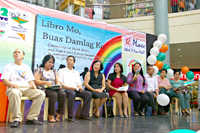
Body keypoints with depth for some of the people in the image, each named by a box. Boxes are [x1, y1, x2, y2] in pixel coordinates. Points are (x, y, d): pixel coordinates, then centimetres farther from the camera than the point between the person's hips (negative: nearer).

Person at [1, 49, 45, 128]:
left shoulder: (27, 67, 27)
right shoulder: (9, 66, 17)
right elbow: (4, 80, 5)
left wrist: (33, 85, -4)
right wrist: (12, 84, -17)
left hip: (27, 88, 3)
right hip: (14, 88, -3)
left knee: (41, 94, -26)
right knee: (15, 93, -42)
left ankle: (31, 118, -25)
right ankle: (16, 119, -32)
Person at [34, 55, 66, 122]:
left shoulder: (54, 71, 24)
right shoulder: (39, 70, 9)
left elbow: (57, 81, 19)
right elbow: (36, 81, -4)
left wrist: (58, 84, -6)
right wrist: (46, 82, -19)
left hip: (54, 89, 5)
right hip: (44, 89, -4)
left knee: (63, 94, -28)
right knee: (53, 94, -36)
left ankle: (59, 114, -22)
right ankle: (51, 115, -26)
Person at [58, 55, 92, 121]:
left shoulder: (76, 73, 27)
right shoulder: (61, 71, 11)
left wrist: (80, 87, -7)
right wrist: (69, 87, -17)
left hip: (75, 90, 5)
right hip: (65, 90, -5)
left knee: (88, 93, -20)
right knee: (72, 93, -39)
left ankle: (84, 114, -17)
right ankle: (70, 116, -31)